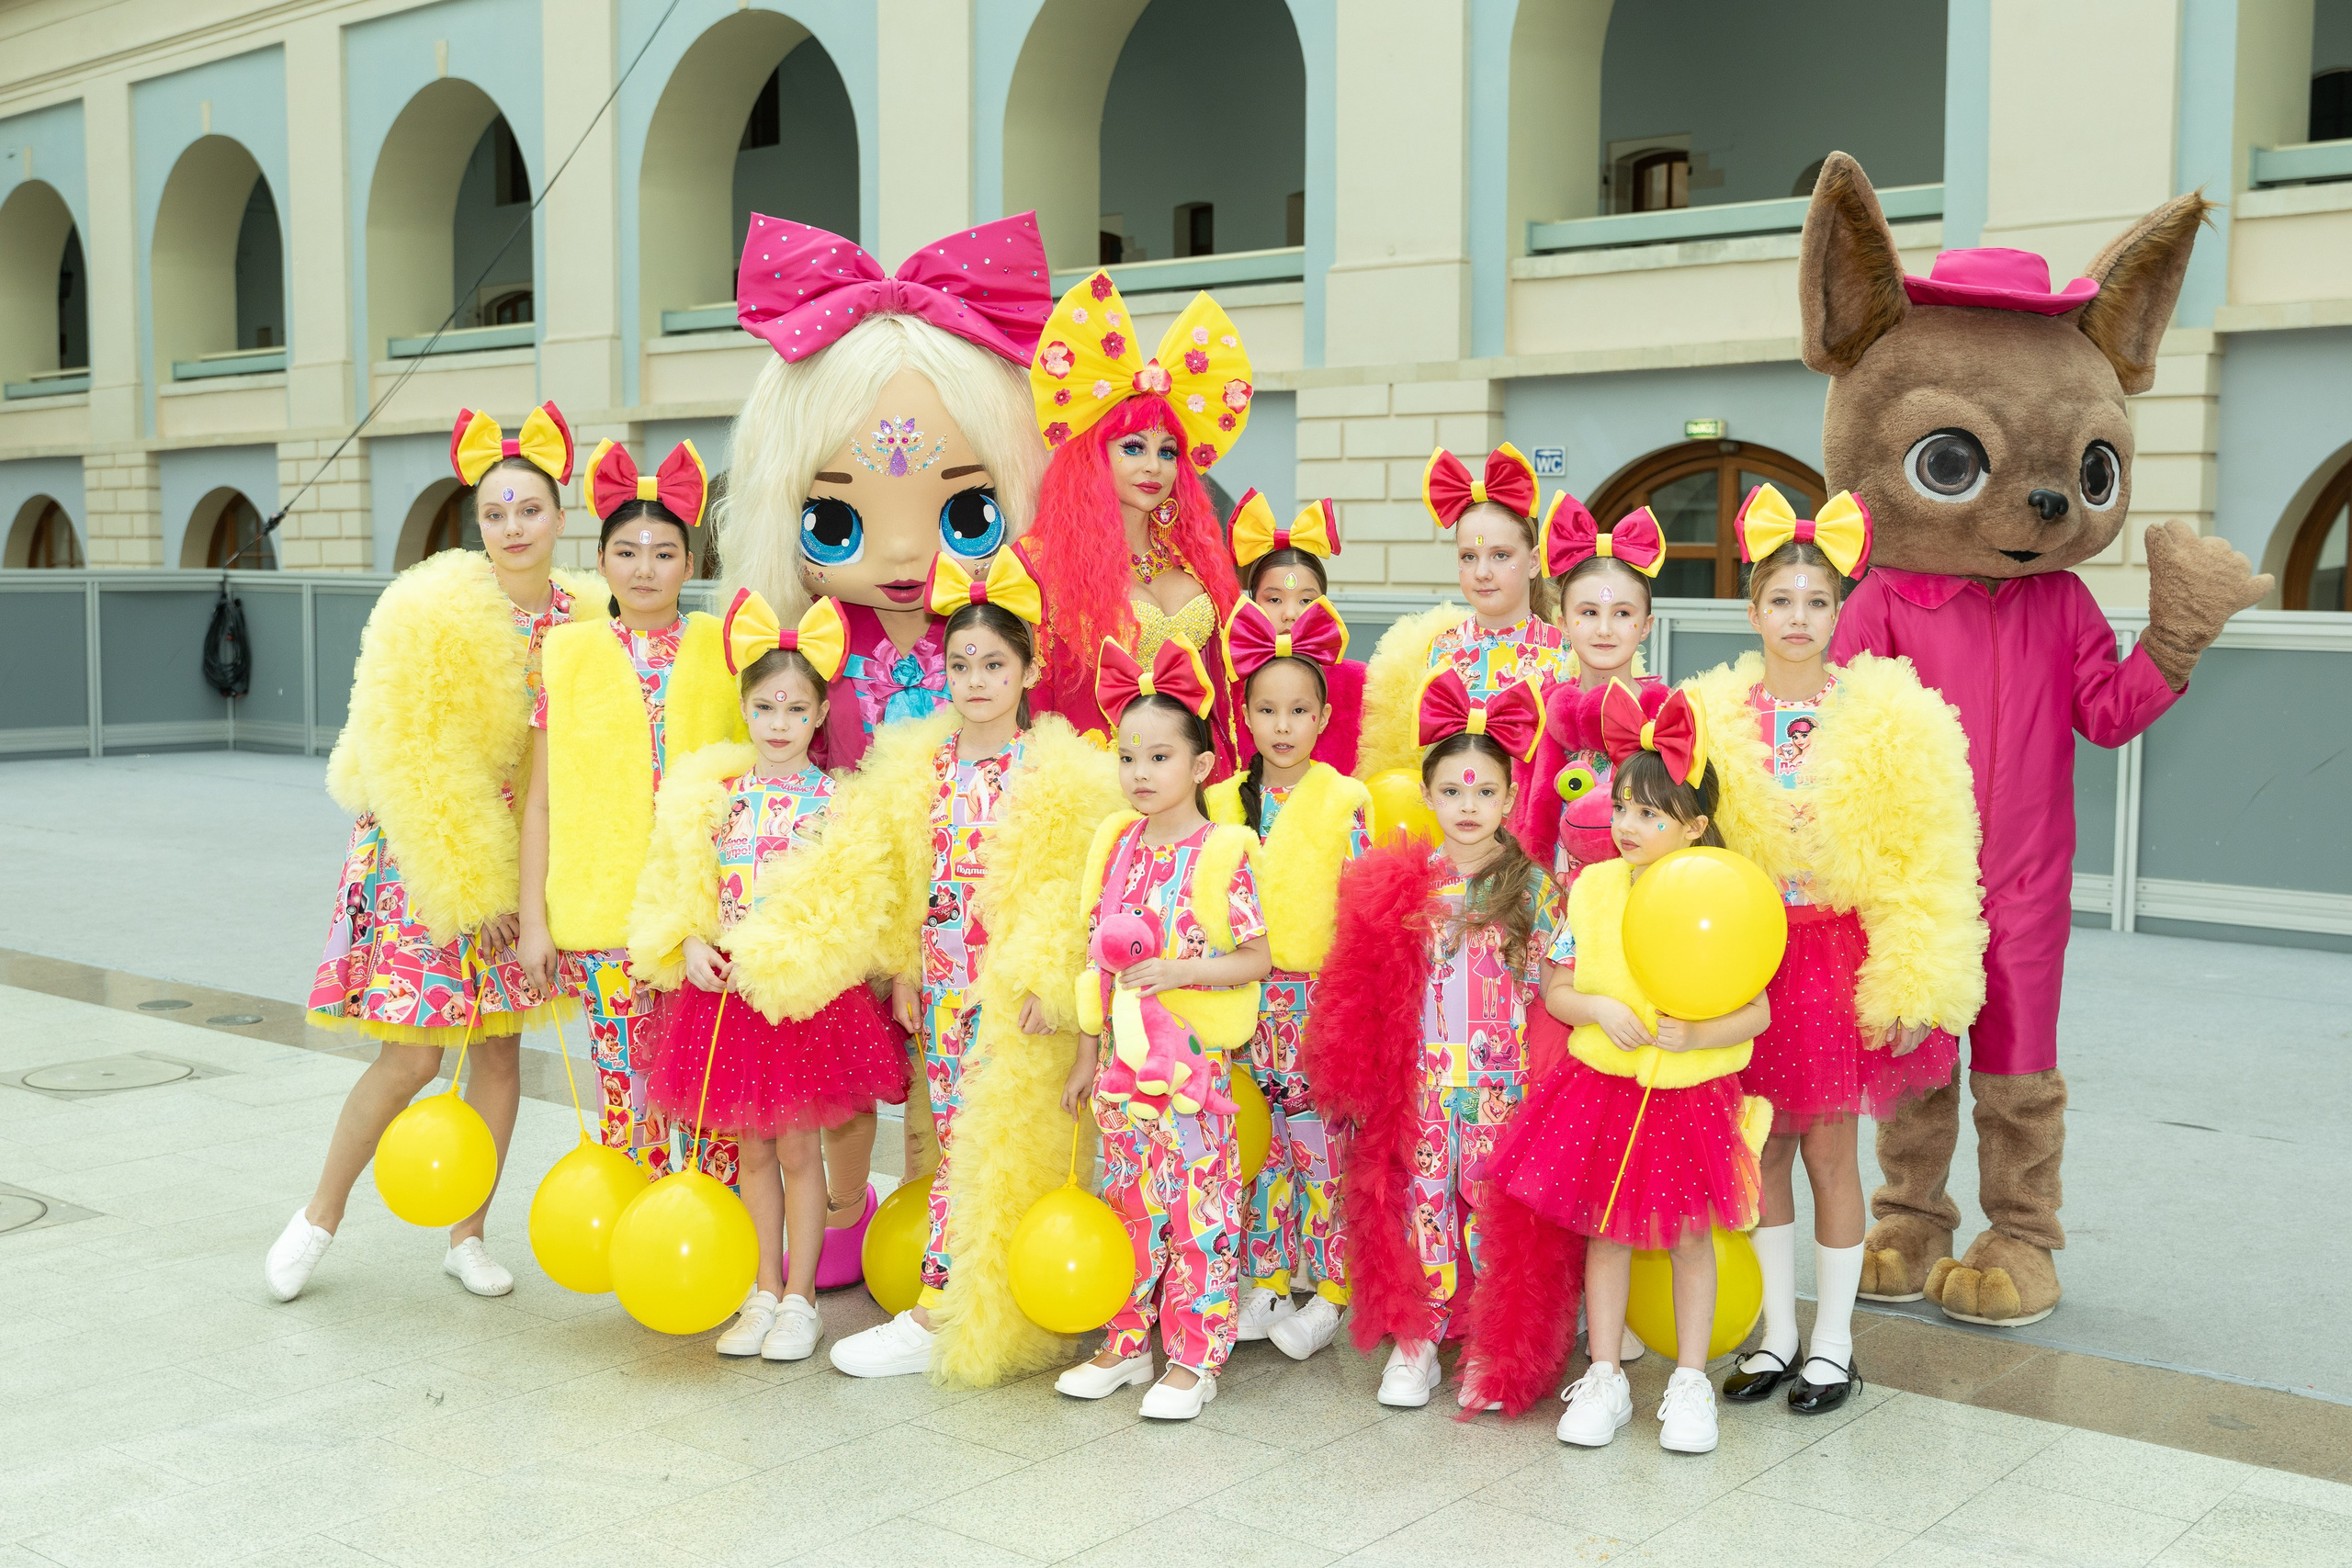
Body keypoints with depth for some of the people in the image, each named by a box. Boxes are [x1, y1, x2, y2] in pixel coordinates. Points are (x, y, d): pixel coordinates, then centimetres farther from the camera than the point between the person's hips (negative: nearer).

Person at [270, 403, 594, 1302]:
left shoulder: (582, 619, -2)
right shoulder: (433, 611, -15)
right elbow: (413, 766, -14)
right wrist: (470, 884, -13)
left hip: (518, 852, 4)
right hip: (422, 852, -4)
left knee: (501, 1049, 8)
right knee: (411, 1054, -4)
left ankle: (468, 1236, 24)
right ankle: (321, 1214, 20)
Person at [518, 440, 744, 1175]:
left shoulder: (723, 651, 6)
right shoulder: (566, 654, 6)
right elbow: (541, 801, 7)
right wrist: (533, 918, 3)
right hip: (602, 917, 0)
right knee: (625, 1089, 4)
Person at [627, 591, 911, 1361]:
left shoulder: (835, 800, -6)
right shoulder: (715, 793, 4)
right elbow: (679, 887, 6)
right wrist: (692, 946, -10)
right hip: (727, 986, 3)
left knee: (798, 1149, 5)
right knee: (751, 1149, 12)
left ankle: (800, 1300, 17)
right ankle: (764, 1293, 25)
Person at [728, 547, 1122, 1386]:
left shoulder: (1057, 774, -8)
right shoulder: (921, 765, 7)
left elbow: (1066, 890, -11)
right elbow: (872, 871, 8)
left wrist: (1042, 982, -17)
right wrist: (903, 969, 3)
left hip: (1012, 992, -6)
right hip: (943, 983, 6)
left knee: (988, 1146, -3)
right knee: (956, 1136, 11)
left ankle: (939, 1315, 2)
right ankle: (964, 1305, 20)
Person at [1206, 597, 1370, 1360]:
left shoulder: (1344, 801, -3)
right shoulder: (1225, 801, 6)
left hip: (1323, 995, -3)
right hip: (1248, 996, 3)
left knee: (1322, 1140, -1)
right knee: (1264, 1141, 9)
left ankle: (1329, 1291, 11)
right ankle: (1267, 1281, 21)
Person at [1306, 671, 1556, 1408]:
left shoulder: (1533, 887, -1)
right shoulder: (1402, 887, 4)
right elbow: (1370, 991, 6)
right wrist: (1364, 1074, 0)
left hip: (1503, 1084, -2)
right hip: (1420, 1085, 2)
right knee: (1420, 1199, 6)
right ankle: (1415, 1343, 16)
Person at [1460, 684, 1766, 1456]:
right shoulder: (1592, 887, -3)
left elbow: (1757, 1012, -8)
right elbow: (1555, 990, 3)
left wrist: (1696, 1035, -24)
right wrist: (1600, 1009, -16)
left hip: (1693, 1093, -2)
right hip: (1602, 1085, 2)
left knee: (1689, 1234, 10)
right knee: (1604, 1229, 10)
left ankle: (1689, 1380, 25)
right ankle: (1603, 1378, 24)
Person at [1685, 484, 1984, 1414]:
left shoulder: (1891, 718, -7)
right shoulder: (1712, 713, 1)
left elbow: (1923, 862, -8)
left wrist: (1914, 985, -12)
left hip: (1840, 951, -3)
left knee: (1829, 1150, 4)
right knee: (1764, 1147, 10)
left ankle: (1833, 1344, 20)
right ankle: (1779, 1335, 26)